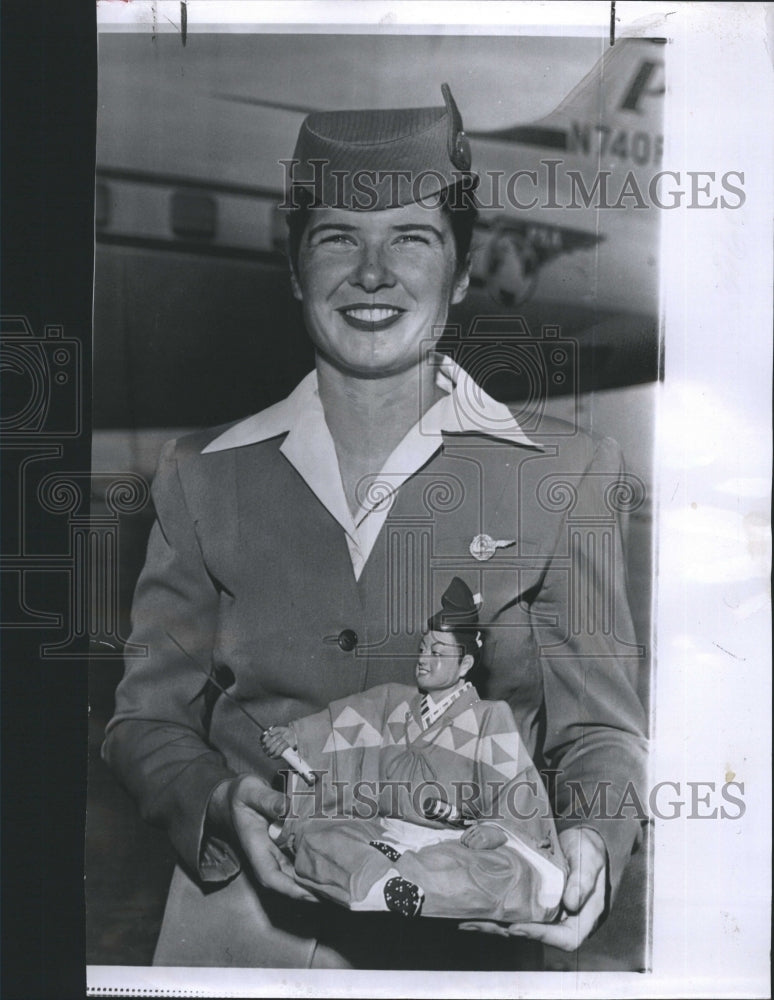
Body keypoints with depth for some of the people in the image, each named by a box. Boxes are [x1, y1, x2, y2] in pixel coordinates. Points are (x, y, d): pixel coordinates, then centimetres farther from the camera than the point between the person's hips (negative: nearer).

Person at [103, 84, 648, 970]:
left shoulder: (565, 476, 0)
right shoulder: (203, 474, 4)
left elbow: (599, 729, 2)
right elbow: (148, 717, 7)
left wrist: (590, 841, -16)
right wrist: (218, 806, -11)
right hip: (243, 928, 1)